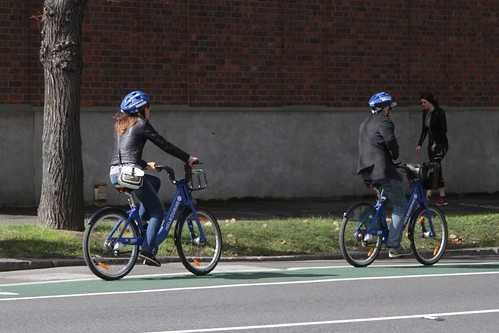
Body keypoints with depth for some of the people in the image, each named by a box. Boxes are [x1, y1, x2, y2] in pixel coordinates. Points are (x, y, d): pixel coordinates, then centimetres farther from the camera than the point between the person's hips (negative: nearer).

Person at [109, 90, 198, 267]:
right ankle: (147, 250, -7)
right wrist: (188, 158, 9)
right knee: (158, 211, 5)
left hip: (115, 173, 8)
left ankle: (140, 221, 21)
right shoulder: (141, 124, -2)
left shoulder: (119, 125, 20)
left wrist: (145, 164, 35)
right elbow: (164, 145, 0)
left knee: (155, 182, 32)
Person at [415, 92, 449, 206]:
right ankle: (442, 198, 7)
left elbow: (444, 129, -15)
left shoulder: (439, 112, -13)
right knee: (436, 169, 5)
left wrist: (436, 143, -17)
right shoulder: (425, 113, 8)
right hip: (432, 144, 8)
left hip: (441, 144, -8)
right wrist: (420, 144, 8)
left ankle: (428, 194, -23)